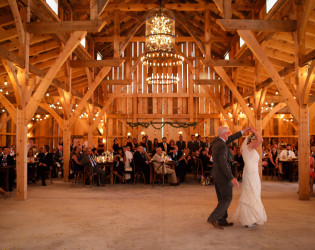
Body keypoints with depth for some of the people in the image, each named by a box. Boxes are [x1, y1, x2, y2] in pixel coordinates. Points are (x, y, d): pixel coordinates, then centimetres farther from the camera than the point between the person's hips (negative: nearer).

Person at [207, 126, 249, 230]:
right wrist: (232, 178, -27)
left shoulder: (216, 141, 7)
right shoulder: (222, 146, -20)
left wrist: (243, 131, 28)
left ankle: (222, 221, 20)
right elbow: (223, 164, -26)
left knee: (222, 199, 15)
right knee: (227, 199, -1)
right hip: (223, 175, -9)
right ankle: (213, 218, -5)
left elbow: (230, 139, 22)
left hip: (216, 174, 9)